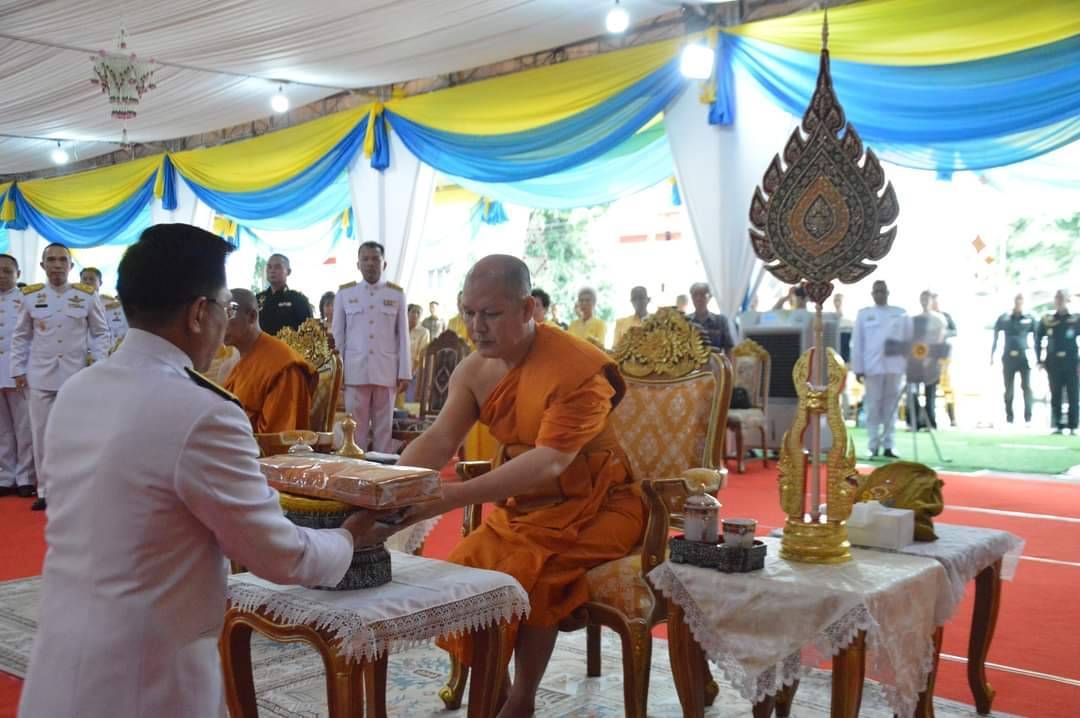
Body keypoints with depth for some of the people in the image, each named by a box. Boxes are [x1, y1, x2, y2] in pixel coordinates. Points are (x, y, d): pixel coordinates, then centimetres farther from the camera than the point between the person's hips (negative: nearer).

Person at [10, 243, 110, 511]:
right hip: (40, 376, 2)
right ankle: (45, 491, 16)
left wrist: (99, 365, -4)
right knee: (42, 436, 7)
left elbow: (100, 333, 5)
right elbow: (21, 337, 10)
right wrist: (18, 370, 6)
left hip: (77, 375, -2)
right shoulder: (30, 296, 4)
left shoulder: (87, 296, 1)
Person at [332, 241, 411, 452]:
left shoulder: (397, 294, 5)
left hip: (386, 372, 0)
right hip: (354, 371, 0)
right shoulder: (344, 293, 5)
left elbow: (403, 336, 5)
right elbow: (337, 336, 7)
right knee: (356, 428, 3)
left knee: (384, 428, 5)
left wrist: (404, 373, 1)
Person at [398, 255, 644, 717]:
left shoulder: (579, 368, -25)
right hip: (522, 507, 7)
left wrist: (451, 498, -45)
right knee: (463, 569, -12)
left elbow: (550, 461, -35)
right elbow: (438, 440, -13)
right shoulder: (474, 371, -2)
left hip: (593, 507, -6)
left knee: (527, 573, -28)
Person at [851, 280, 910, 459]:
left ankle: (888, 445, 9)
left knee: (891, 406, 4)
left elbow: (909, 340, 9)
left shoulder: (900, 314, 10)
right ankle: (873, 446, 5)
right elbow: (857, 342, 4)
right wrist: (858, 368, -3)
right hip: (872, 367, -1)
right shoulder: (863, 314, 8)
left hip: (895, 367, 1)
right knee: (873, 407, -1)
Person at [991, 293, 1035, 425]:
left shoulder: (1029, 319, 3)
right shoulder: (1003, 319, 4)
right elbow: (995, 338, 10)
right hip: (1008, 358, 1)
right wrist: (992, 356, 7)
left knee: (1026, 387, -7)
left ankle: (1028, 417, -3)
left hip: (1024, 357, -1)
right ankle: (1009, 418, 12)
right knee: (1008, 389, 5)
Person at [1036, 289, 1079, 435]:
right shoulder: (1047, 320, 5)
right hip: (1054, 363, 1)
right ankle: (1058, 426, 11)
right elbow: (1038, 340, 10)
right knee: (1056, 396, 5)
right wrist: (1040, 360, 4)